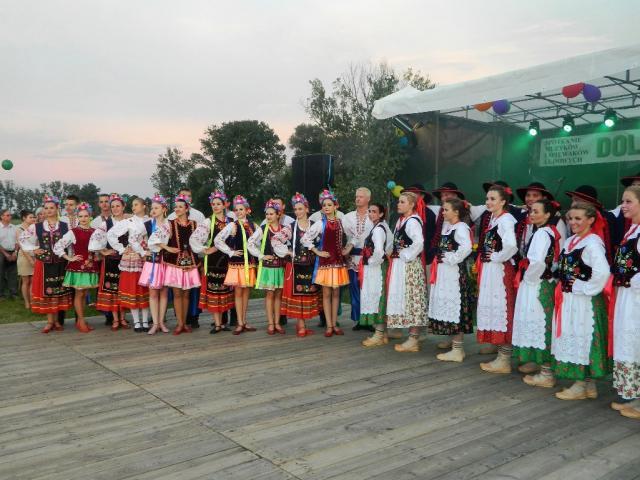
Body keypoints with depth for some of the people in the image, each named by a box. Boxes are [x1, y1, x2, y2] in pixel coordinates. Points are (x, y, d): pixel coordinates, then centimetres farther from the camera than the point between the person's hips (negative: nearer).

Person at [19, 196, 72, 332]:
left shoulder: (65, 226, 0)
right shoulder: (36, 227, 2)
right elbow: (22, 238, 12)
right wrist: (33, 250, 3)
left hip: (60, 264, 0)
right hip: (44, 264, 0)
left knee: (59, 290, 5)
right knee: (46, 291, 2)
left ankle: (56, 321, 14)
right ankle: (50, 321, 9)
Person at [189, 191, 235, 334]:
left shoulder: (230, 221, 8)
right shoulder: (208, 222, -3)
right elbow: (193, 239, -11)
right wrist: (205, 250, -11)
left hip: (226, 260, 4)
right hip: (212, 260, -4)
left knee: (224, 290, 7)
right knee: (213, 290, -3)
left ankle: (220, 321, 17)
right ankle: (217, 323, 1)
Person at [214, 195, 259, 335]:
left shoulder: (253, 225, 6)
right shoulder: (232, 226, -6)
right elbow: (217, 240, -11)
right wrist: (231, 252, -11)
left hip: (250, 263, 4)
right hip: (237, 263, -4)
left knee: (246, 292, 9)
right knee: (238, 293, 0)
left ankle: (244, 322, 17)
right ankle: (240, 324, 5)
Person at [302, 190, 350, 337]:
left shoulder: (341, 222, 5)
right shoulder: (320, 224, -6)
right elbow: (305, 239, -10)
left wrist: (347, 249, 7)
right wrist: (317, 252, -10)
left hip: (339, 260, 3)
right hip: (325, 261, -3)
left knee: (336, 293, 8)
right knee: (326, 293, 1)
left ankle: (335, 324, 15)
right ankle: (329, 326, 7)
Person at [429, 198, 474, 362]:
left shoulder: (461, 227, -14)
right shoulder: (447, 225, 13)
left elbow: (466, 247, -30)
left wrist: (452, 259, -21)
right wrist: (440, 259, 10)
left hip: (455, 273, -9)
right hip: (445, 273, 9)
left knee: (454, 308, -4)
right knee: (448, 309, 13)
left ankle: (457, 350, 5)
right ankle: (456, 347, 22)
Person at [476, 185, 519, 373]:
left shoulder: (506, 220, -15)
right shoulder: (493, 219, 14)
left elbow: (511, 247, -30)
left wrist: (496, 257, -17)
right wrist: (483, 257, 11)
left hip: (499, 271, -10)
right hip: (489, 271, 10)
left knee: (501, 309, -3)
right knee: (492, 308, 14)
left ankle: (504, 360, 5)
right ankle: (502, 355, 25)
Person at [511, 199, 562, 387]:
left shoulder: (542, 233, -16)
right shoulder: (550, 232, 11)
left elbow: (538, 262, -30)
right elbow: (551, 259, 15)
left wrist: (529, 277, -13)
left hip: (536, 286, -9)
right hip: (541, 285, 9)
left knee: (539, 325, -2)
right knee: (540, 326, 15)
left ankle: (546, 374, 5)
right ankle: (543, 367, 25)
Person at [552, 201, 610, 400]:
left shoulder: (593, 243, -15)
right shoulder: (570, 241, 11)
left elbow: (603, 272, -27)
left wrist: (583, 288, -18)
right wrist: (563, 287, 10)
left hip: (583, 302, -9)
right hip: (568, 300, 9)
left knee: (581, 340, 0)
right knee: (571, 340, 14)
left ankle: (581, 385, 12)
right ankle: (587, 384, 25)